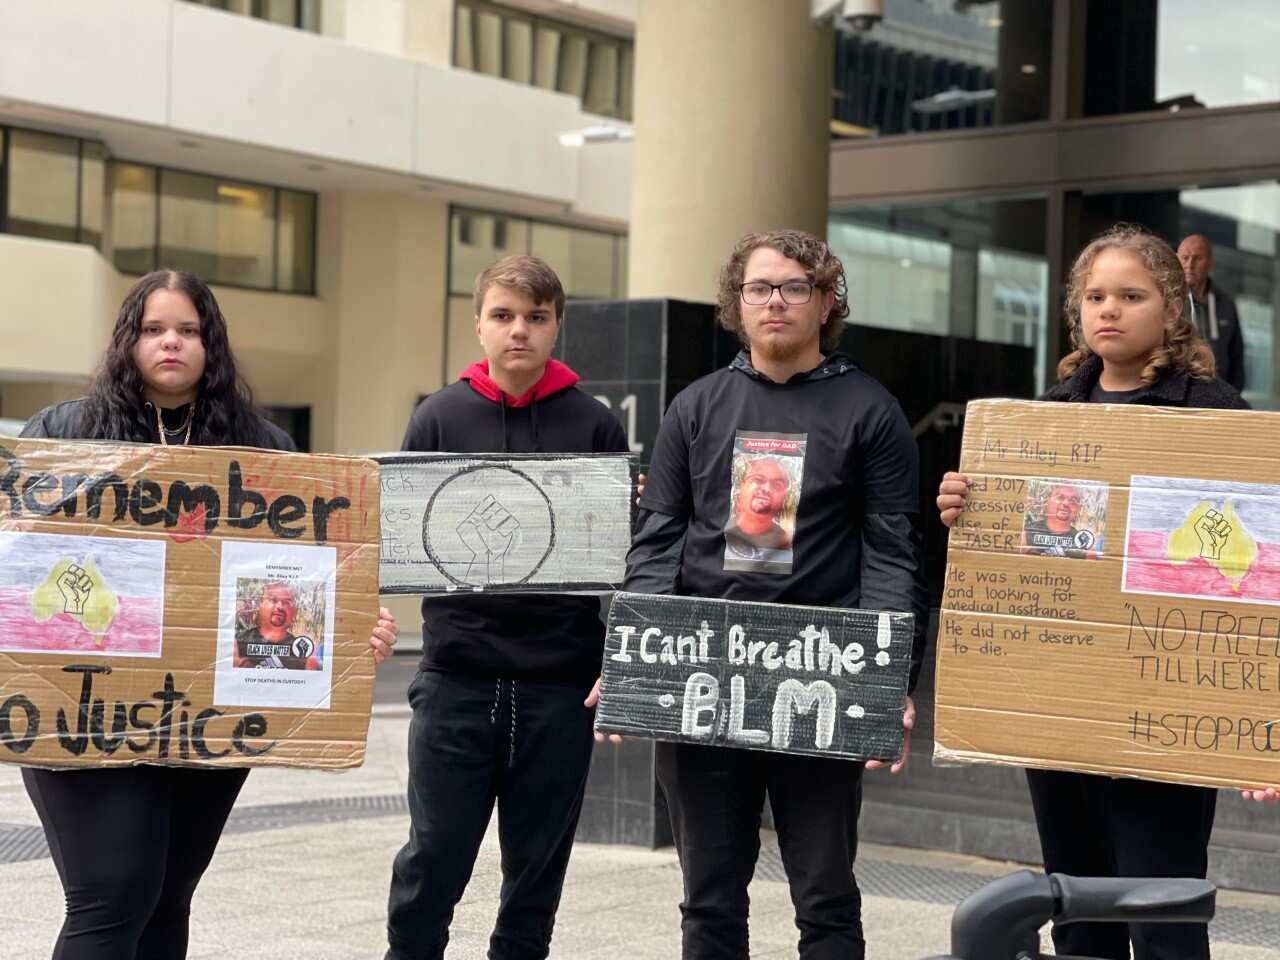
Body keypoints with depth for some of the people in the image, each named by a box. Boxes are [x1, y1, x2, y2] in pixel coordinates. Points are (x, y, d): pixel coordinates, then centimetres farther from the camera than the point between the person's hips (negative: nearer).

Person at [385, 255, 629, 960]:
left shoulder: (594, 425, 4)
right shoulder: (440, 417, 5)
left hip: (560, 683, 0)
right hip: (457, 677, 0)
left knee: (538, 865, 8)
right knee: (434, 857, 2)